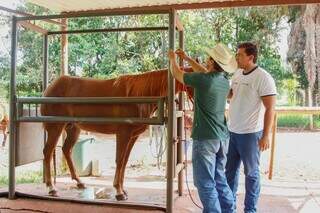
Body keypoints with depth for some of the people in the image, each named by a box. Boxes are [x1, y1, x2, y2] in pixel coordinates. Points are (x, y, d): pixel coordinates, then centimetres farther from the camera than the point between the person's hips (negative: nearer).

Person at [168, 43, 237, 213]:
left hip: (205, 139, -8)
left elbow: (177, 74, 0)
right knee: (220, 179, 20)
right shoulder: (224, 81, 4)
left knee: (206, 183, 3)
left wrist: (173, 59, 21)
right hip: (222, 137, 8)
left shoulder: (202, 80, -17)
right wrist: (187, 58, 31)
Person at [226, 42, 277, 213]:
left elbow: (270, 108, -16)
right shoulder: (237, 74, 6)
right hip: (232, 131, 7)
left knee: (251, 173, 8)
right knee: (230, 170, 17)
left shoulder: (263, 77, -15)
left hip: (250, 134, -7)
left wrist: (265, 136, -18)